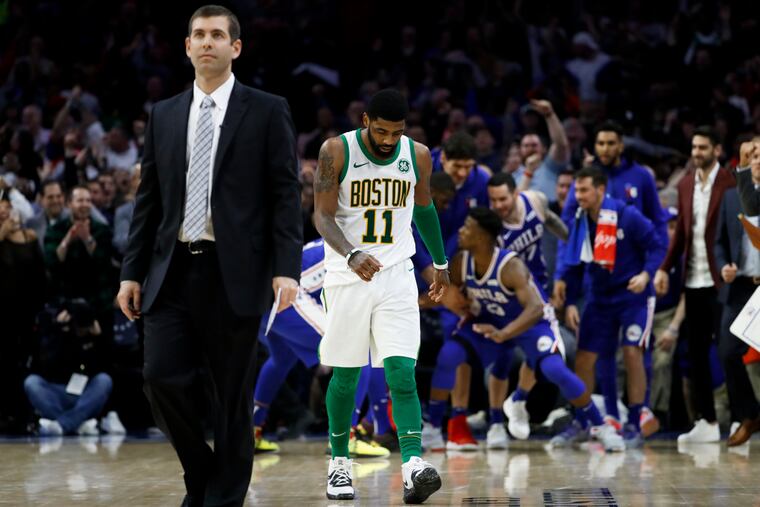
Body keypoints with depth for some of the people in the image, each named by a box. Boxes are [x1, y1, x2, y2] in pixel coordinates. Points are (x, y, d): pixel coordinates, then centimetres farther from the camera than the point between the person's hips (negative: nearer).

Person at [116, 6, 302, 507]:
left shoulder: (268, 111, 2)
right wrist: (132, 271, 8)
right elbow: (148, 199, 14)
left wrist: (287, 268, -13)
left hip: (234, 275, -3)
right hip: (174, 272, 3)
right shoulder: (164, 115, 13)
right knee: (163, 378, -6)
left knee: (232, 396, 1)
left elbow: (286, 195, -3)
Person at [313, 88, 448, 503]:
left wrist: (440, 262, 30)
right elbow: (322, 216, -12)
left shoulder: (417, 156, 2)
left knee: (402, 373, -12)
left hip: (396, 277, 1)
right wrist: (352, 255, -30)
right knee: (345, 376, 6)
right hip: (347, 278, -1)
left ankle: (413, 467, -23)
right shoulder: (336, 151, -8)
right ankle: (339, 463, 24)